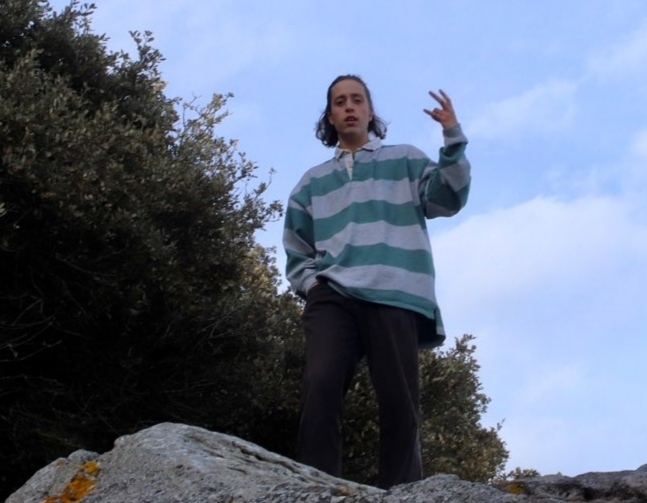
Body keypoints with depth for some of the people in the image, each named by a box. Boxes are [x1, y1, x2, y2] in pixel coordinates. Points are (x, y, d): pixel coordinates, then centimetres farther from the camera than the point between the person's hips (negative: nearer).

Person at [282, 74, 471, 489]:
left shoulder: (405, 161, 21)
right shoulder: (313, 182, 27)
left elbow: (447, 198, 5)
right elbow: (297, 249, 26)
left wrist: (453, 138, -7)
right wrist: (309, 283, 5)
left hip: (393, 296, -1)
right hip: (332, 297, 1)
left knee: (400, 404, -10)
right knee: (320, 388, -20)